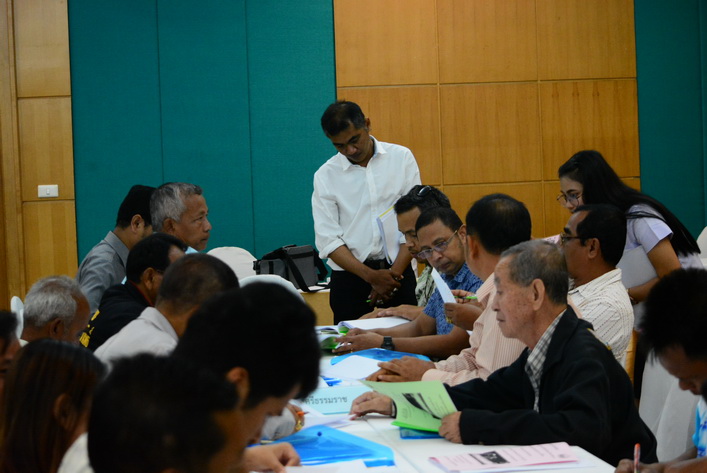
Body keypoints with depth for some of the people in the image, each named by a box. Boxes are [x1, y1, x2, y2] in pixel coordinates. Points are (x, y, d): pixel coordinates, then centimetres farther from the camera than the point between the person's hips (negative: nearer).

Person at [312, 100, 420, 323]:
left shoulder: (401, 158, 2)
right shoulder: (326, 176, 2)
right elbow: (328, 240, -3)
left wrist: (394, 273, -9)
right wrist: (371, 276, -13)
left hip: (398, 271, 0)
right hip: (350, 275, 0)